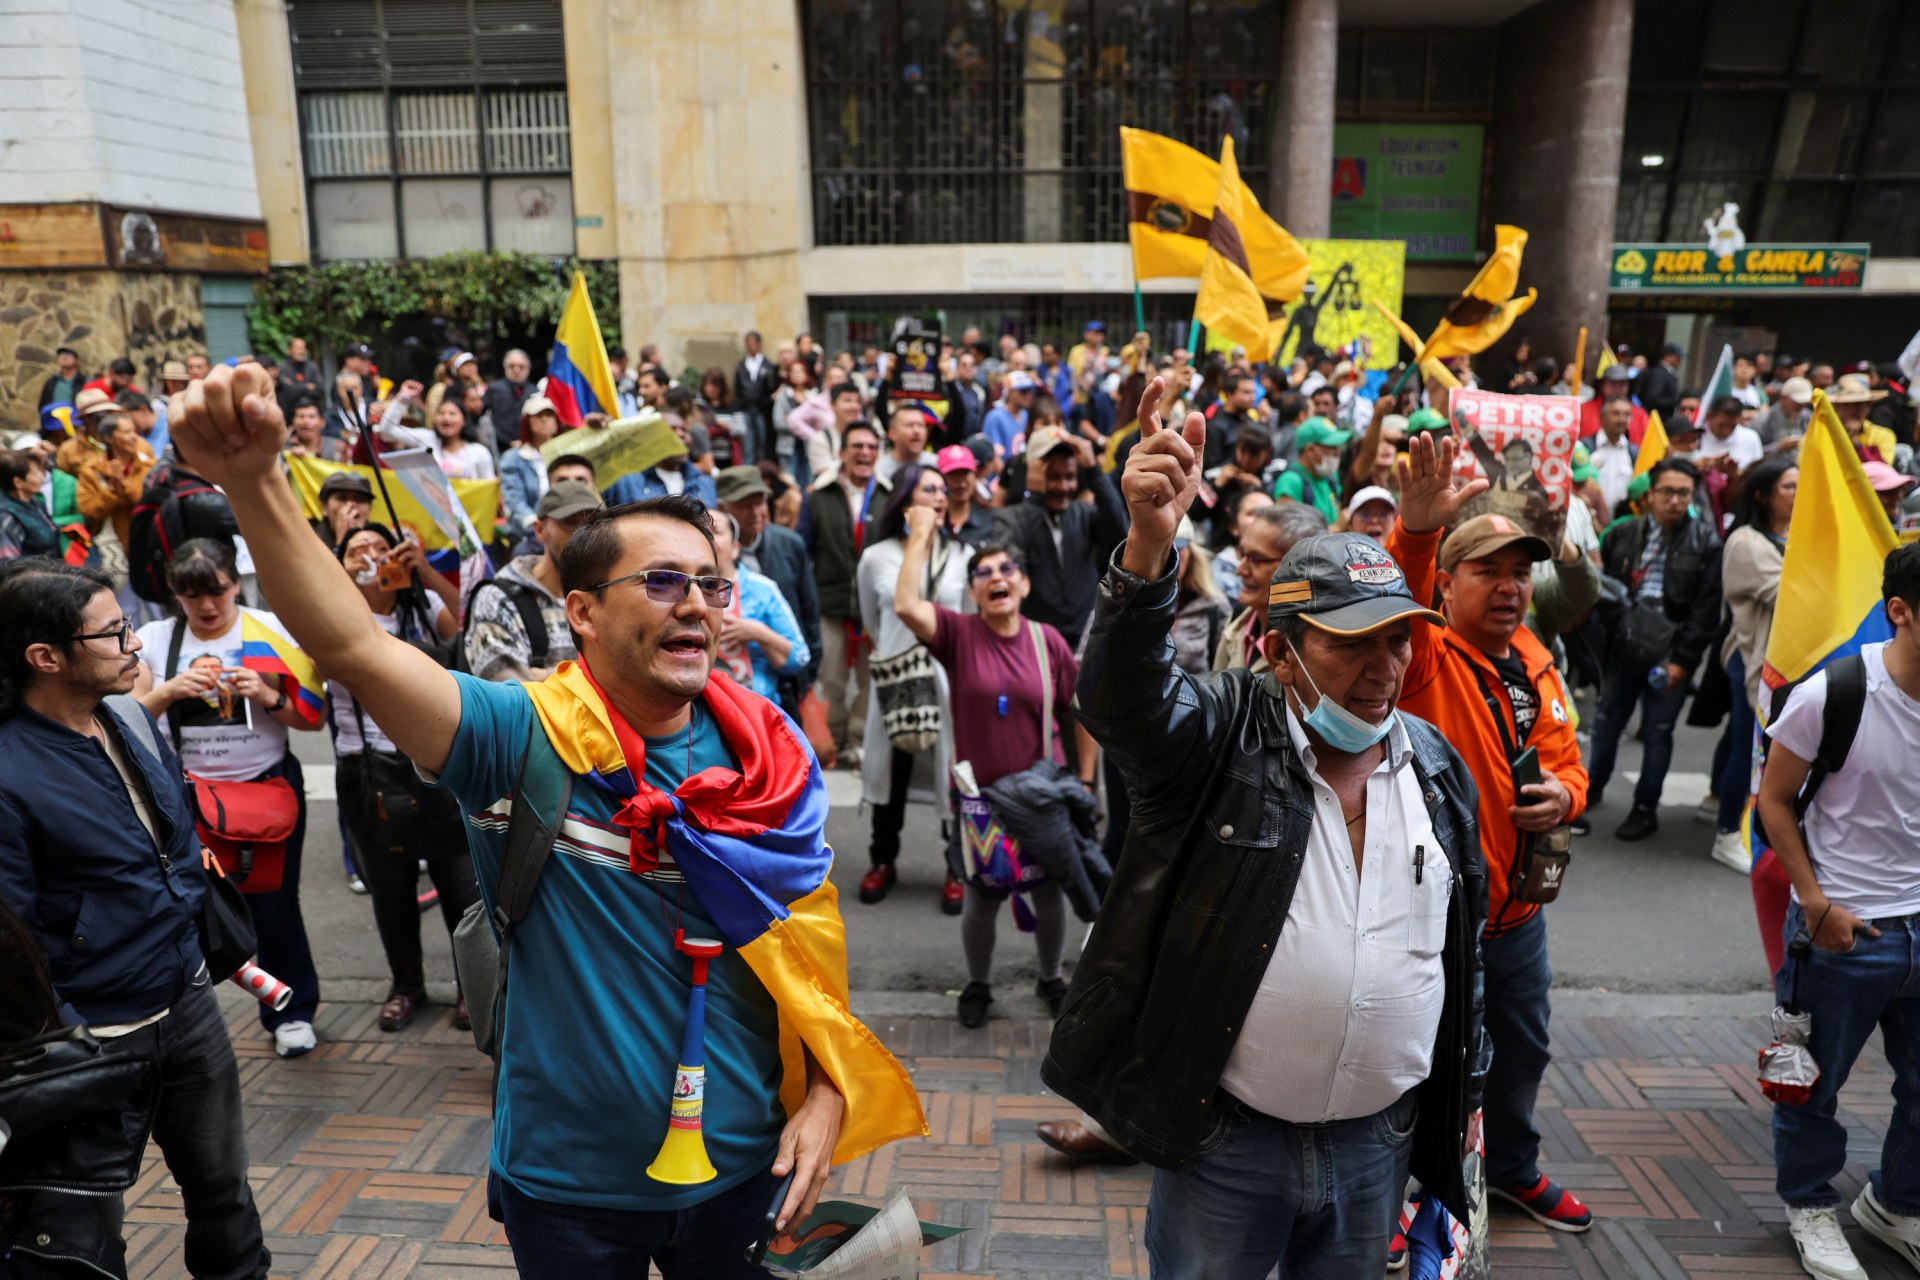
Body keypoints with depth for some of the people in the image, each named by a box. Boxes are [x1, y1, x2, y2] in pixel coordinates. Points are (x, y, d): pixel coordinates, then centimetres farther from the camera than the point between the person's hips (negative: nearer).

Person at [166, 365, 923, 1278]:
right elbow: (352, 644, -31)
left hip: (743, 1165, 2)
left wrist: (826, 1092, -5)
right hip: (567, 1182, -2)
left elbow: (810, 928, 0)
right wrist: (253, 481, -43)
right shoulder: (522, 739, -17)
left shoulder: (771, 755, -8)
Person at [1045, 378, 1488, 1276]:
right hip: (1224, 1136, -4)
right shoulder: (1220, 736, -13)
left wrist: (1463, 1089, 17)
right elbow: (1122, 696, -35)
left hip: (1380, 1139, 5)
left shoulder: (1437, 765, 3)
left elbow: (1461, 943, 12)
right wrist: (1149, 542, -50)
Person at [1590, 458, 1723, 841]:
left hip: (1669, 652, -2)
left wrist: (1682, 660, -10)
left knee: (1658, 732, 6)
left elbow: (1705, 611, -5)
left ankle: (1646, 807, 20)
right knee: (1607, 722, 12)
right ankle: (1593, 788, 32)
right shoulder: (1621, 535, 4)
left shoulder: (1706, 544, -3)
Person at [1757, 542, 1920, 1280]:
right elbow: (1775, 801, -7)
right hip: (1843, 930, -4)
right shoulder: (1831, 696, -16)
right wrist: (1816, 903, -10)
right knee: (1815, 1081, 12)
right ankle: (1810, 1205, 36)